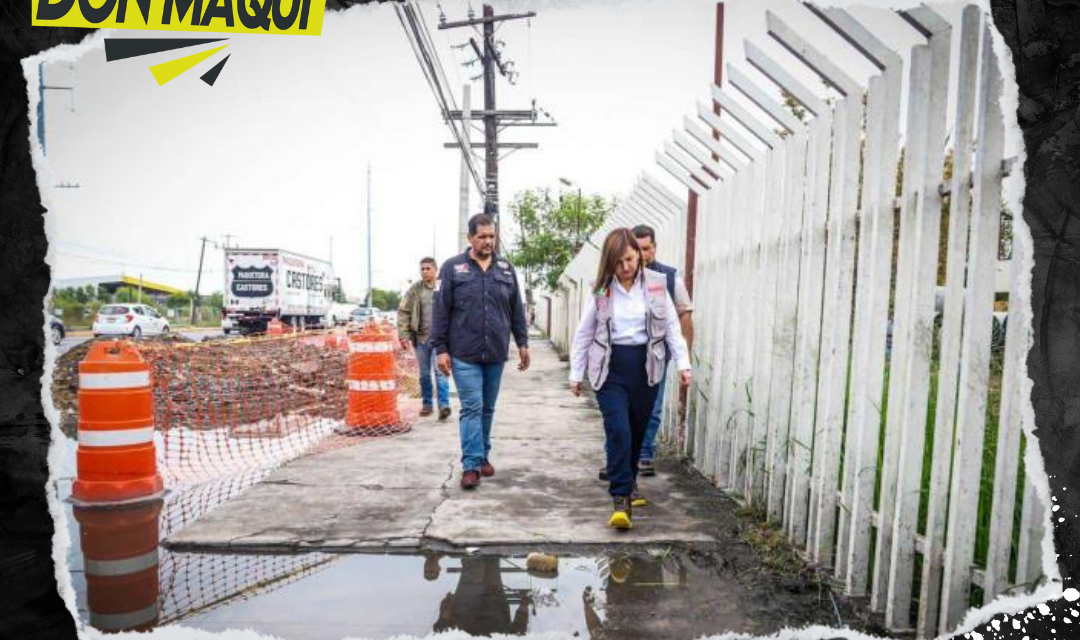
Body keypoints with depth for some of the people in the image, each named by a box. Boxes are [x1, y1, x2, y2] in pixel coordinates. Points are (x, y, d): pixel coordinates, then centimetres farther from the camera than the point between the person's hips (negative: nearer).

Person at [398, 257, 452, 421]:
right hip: (421, 338, 3)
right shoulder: (415, 289, 3)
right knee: (424, 374, 12)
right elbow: (403, 312, 2)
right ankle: (427, 404, 23)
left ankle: (444, 405, -9)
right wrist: (404, 335, -6)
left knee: (440, 371, -10)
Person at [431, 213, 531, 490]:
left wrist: (522, 343, 10)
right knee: (471, 408, -5)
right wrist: (441, 348, -6)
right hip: (464, 354, -3)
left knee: (487, 408, 13)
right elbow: (440, 311, -2)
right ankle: (471, 465, 0)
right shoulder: (452, 267, -1)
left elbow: (517, 310, 13)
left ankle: (483, 456, 27)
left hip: (496, 353, 3)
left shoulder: (506, 268, 9)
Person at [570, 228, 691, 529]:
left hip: (644, 366, 2)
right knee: (618, 431, -12)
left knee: (637, 431, 12)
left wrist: (683, 362, -4)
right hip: (610, 367, -1)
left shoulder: (655, 284, 1)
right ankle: (621, 498, -4)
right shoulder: (602, 290, 0)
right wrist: (576, 374, 7)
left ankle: (628, 481, 36)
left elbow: (672, 326, 4)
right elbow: (584, 333, 6)